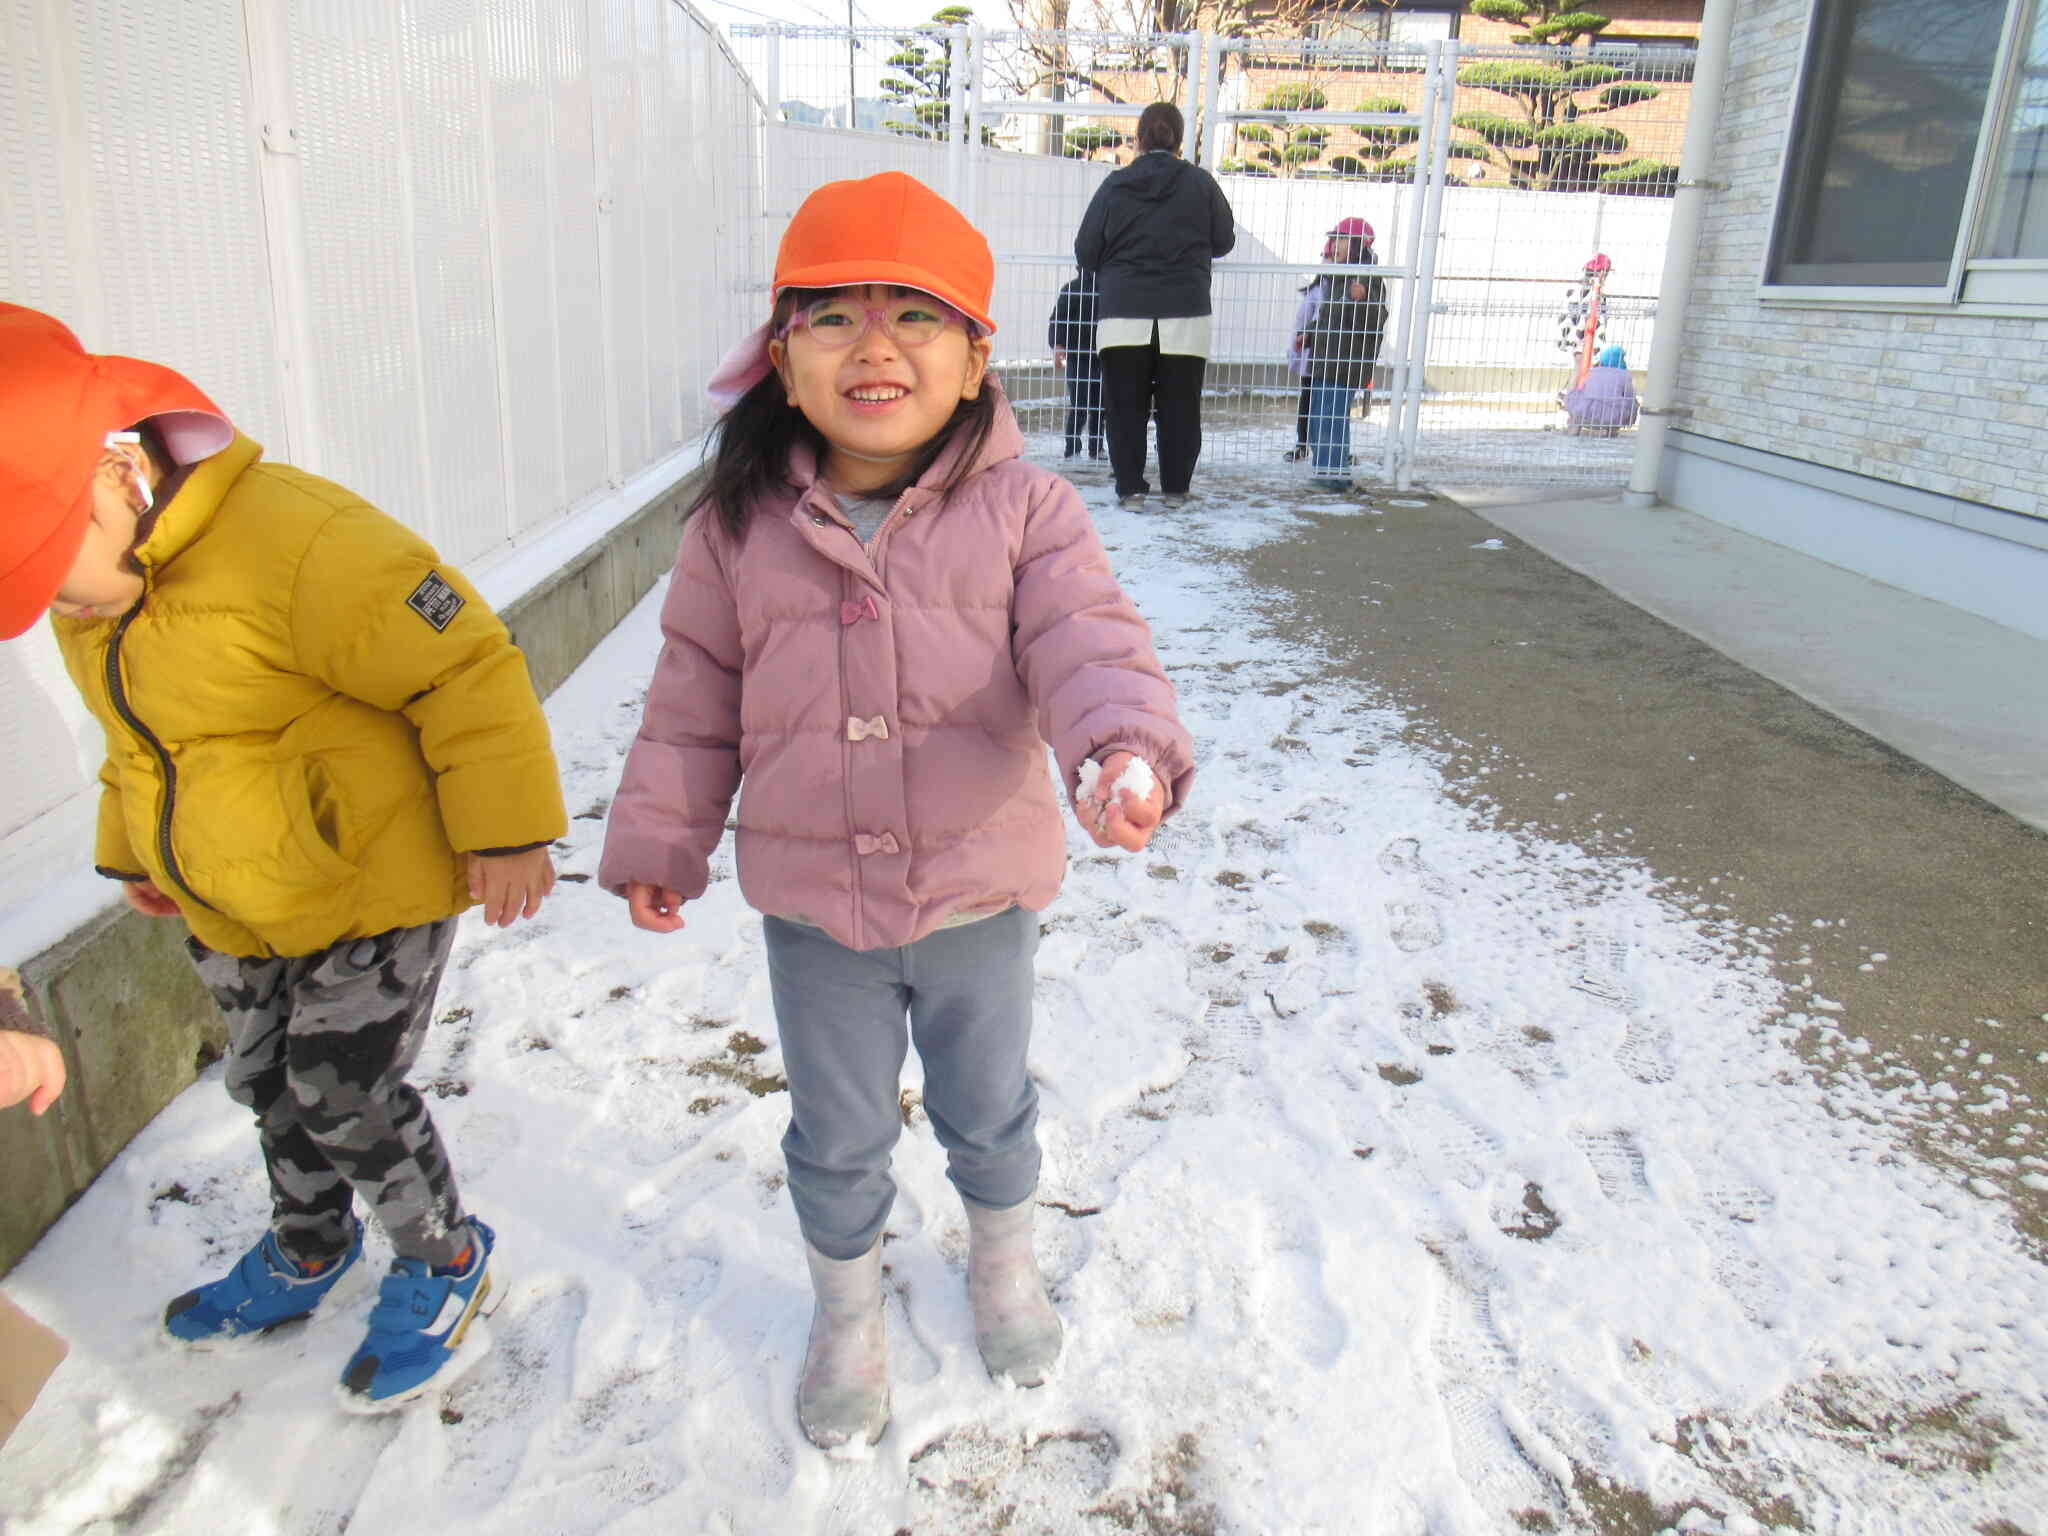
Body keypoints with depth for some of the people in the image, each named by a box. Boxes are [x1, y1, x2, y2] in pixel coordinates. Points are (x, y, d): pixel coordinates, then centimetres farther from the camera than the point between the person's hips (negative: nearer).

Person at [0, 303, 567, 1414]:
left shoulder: (292, 538, -29)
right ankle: (308, 1248, 49)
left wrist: (506, 830, -22)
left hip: (371, 887, -8)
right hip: (227, 908, 9)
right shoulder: (96, 592, 1)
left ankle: (443, 1259, 28)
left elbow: (464, 665, -27)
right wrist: (130, 849, 27)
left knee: (345, 1096, 1)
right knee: (266, 1085, 22)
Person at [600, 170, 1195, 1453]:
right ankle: (848, 1311, 48)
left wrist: (1125, 746, -44)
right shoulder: (740, 527, -7)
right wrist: (658, 842, 7)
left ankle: (1004, 1262, 54)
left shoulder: (1024, 509, -12)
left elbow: (1086, 639, -23)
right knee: (838, 1136, 19)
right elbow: (694, 700, 2)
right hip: (812, 909, 1)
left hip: (980, 894, 0)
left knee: (987, 1107, 23)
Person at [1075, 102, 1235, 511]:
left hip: (1123, 313, 0)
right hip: (1185, 314, 0)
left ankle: (1130, 487, 5)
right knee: (1179, 405, 9)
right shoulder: (1200, 184, 2)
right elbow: (1224, 241, 10)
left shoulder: (1114, 186, 2)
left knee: (1125, 404, 7)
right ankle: (1175, 488, 13)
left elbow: (1086, 251, 4)